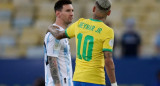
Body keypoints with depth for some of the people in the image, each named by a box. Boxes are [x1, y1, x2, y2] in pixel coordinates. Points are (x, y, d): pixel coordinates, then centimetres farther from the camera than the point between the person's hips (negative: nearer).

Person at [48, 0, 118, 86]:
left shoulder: (80, 23, 5)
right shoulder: (107, 31, -13)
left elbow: (59, 35, 21)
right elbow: (108, 61, -19)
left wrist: (51, 29, 44)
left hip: (78, 79, 6)